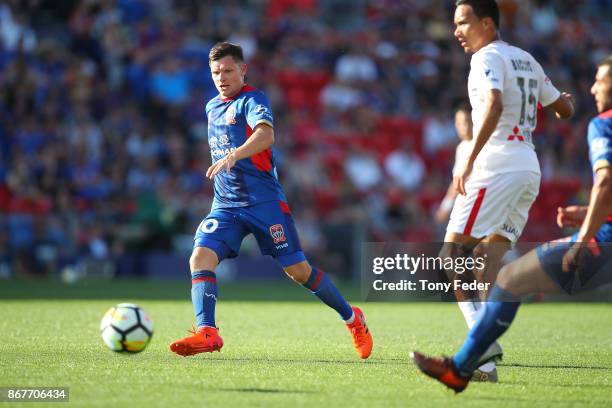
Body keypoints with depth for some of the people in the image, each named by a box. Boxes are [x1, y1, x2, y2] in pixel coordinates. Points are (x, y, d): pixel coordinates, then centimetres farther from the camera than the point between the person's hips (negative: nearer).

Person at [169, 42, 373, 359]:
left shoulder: (252, 99, -8)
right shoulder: (212, 107, 16)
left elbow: (266, 134, -30)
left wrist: (233, 155, -46)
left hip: (264, 200, -6)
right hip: (225, 205, 6)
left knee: (297, 269, -3)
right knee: (201, 256, -20)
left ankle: (352, 319, 17)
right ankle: (207, 333, -29)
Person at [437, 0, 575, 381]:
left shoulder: (487, 58, -7)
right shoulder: (527, 60, 19)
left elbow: (494, 106, -26)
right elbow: (565, 110, 29)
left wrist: (469, 161, -28)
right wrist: (568, 100, 53)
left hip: (497, 167, -9)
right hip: (529, 168, 9)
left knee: (453, 256, -9)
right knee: (487, 261, 7)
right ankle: (485, 360, -3)